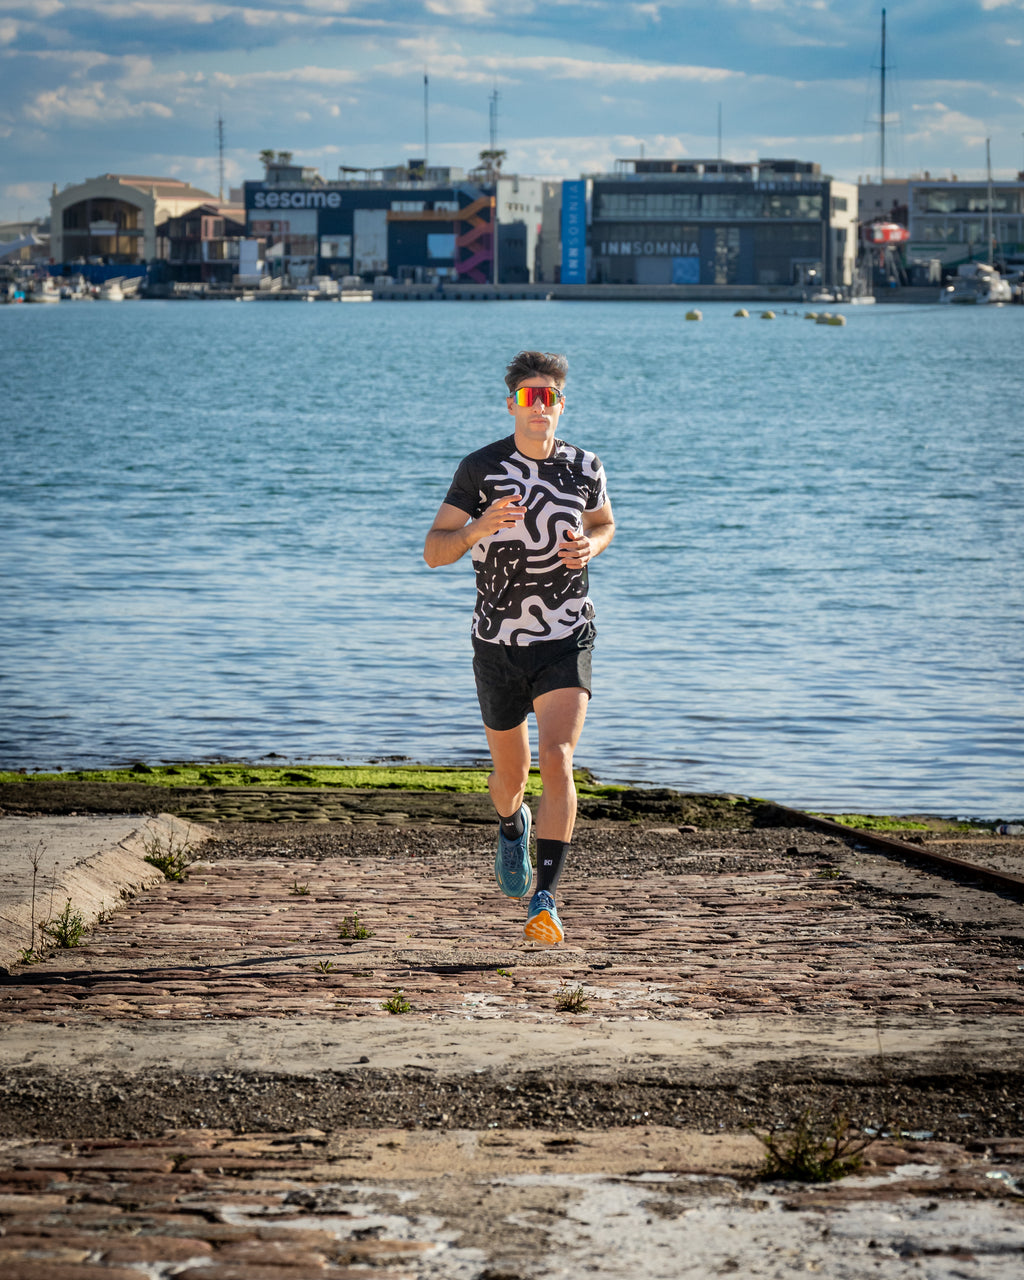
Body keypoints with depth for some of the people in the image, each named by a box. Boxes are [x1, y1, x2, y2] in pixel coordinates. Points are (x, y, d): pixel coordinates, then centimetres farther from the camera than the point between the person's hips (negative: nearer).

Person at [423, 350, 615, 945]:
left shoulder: (585, 467, -1)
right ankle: (514, 826, 53)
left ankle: (546, 899, -20)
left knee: (558, 760, -20)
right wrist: (480, 528, -25)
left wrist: (590, 546, -4)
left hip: (567, 641, -1)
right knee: (511, 771, 15)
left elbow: (604, 522, 20)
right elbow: (434, 550, -5)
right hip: (498, 644, 1)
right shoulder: (480, 468, -7)